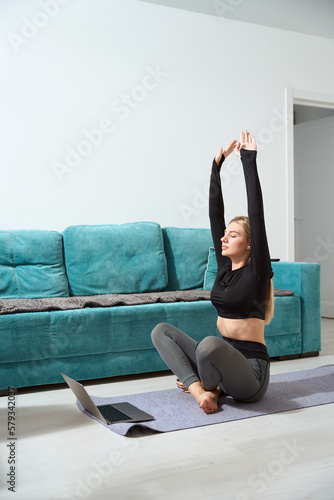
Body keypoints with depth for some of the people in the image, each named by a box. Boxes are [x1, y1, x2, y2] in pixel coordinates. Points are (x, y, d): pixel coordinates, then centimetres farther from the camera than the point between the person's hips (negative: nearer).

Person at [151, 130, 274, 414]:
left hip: (250, 372, -7)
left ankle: (210, 387, -4)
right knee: (161, 330, 0)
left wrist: (249, 161, -17)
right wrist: (217, 165, 5)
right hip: (223, 359, 7)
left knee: (210, 344, -38)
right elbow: (215, 213, 6)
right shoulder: (225, 266, 8)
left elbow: (256, 212, -17)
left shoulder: (256, 272, -10)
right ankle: (201, 389, -12)